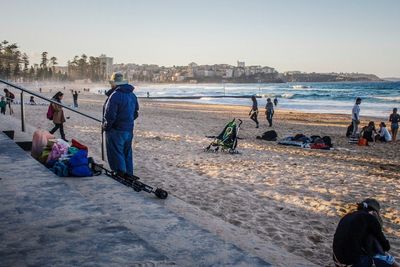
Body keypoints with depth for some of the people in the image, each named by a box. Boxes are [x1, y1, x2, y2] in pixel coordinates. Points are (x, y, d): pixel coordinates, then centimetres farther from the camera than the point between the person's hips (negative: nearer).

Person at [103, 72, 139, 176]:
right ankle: (129, 175, 24)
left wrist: (105, 127, -6)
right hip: (129, 130, 8)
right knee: (127, 154, 17)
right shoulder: (132, 95, 8)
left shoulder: (115, 96, -19)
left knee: (116, 155, 0)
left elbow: (110, 115, -20)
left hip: (116, 131, -8)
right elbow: (135, 113, 16)